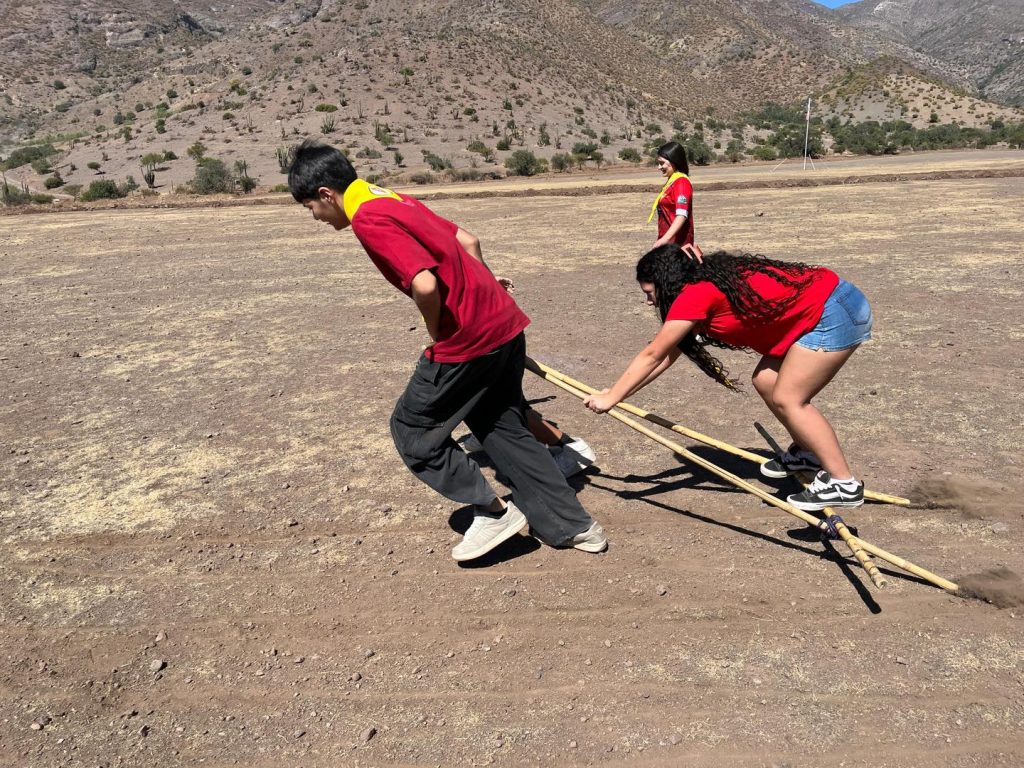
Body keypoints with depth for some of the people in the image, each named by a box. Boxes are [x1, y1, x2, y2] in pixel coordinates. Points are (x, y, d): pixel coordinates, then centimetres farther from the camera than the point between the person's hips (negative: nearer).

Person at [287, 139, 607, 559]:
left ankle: (492, 510, 13)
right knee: (505, 430, 19)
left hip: (467, 339, -9)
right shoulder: (396, 200, 16)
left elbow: (425, 284, -26)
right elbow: (469, 242, 20)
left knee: (412, 429, 10)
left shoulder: (368, 219, -14)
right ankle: (575, 526, 25)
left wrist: (437, 335, -9)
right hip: (506, 323, 9)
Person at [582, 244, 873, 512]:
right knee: (765, 382, 10)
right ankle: (806, 451, 28)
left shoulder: (696, 294, -19)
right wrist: (617, 392, 8)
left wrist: (612, 397, -10)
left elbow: (652, 355, -17)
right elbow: (667, 355, 10)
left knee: (787, 399, -7)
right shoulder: (707, 284, 9)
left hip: (835, 314, -9)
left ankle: (844, 483, 2)